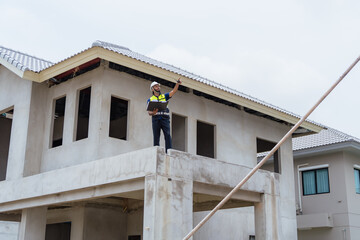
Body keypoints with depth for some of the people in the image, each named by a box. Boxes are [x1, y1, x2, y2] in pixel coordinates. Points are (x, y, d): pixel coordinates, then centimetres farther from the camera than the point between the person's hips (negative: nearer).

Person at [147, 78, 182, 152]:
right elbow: (149, 112, 8)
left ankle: (169, 151, -24)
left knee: (167, 134, -15)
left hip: (164, 118, 0)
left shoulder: (164, 96, 22)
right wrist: (152, 113, -16)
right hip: (155, 118, 0)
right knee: (156, 136, -4)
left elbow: (173, 91, 6)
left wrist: (177, 84, -10)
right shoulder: (150, 99, 19)